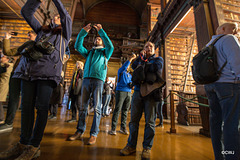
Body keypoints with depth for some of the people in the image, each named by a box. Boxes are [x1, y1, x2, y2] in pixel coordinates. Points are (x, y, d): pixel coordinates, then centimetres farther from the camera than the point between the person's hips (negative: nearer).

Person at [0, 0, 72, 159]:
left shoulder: (64, 34, 20)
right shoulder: (41, 30, 31)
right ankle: (23, 143, 14)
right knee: (26, 106, 3)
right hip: (30, 69, 5)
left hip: (48, 72, -5)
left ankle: (34, 147, 1)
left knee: (41, 106, -8)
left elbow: (66, 16, 7)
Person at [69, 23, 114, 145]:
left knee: (96, 107, -6)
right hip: (86, 79, 4)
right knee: (83, 106, 4)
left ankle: (93, 134, 0)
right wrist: (83, 32, 15)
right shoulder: (89, 52, 29)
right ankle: (80, 131, 15)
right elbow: (78, 46, 20)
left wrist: (101, 31, 2)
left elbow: (110, 46, -1)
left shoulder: (105, 52, 19)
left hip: (98, 80, -4)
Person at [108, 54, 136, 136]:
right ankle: (113, 128, -4)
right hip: (121, 91, -5)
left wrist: (131, 85, 0)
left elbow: (131, 83, 23)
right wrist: (131, 58, -14)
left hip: (128, 93, 5)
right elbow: (124, 66, -11)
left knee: (125, 110, 4)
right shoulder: (120, 71, 9)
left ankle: (123, 128, 11)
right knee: (117, 109, -9)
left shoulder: (130, 75, 25)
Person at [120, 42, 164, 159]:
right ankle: (131, 145, 16)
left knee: (150, 121, 1)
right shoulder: (141, 59, 26)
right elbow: (134, 66, 6)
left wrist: (143, 64, 5)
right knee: (134, 120, 3)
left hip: (151, 92, -2)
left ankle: (147, 147, 15)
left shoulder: (158, 59, 17)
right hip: (138, 91, 3)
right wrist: (141, 56, 2)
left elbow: (156, 67, -5)